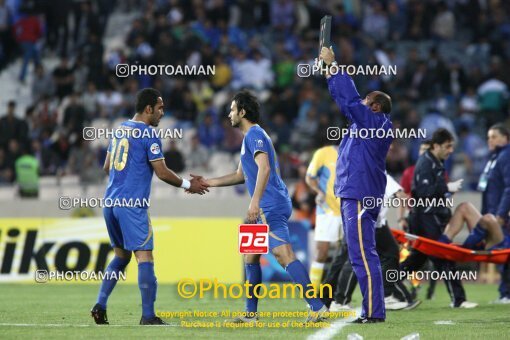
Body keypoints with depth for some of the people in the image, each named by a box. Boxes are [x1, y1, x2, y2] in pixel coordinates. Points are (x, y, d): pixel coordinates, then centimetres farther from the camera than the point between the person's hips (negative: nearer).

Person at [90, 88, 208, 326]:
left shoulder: (120, 130, 15)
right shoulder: (149, 134, -9)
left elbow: (107, 166, 23)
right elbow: (162, 173, -10)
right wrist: (188, 185, 4)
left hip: (110, 203, 8)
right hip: (132, 205, -8)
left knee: (121, 255, 18)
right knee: (144, 257, -8)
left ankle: (100, 306, 9)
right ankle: (148, 316, -12)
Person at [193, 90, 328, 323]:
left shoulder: (254, 134, -9)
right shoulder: (251, 136, 23)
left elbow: (264, 168, -23)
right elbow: (241, 175, 33)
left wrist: (255, 201, -31)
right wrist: (208, 182, 35)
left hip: (271, 207, -11)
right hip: (266, 208, 11)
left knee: (284, 256, -19)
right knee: (250, 256, 16)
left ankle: (318, 308, -26)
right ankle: (251, 314, 19)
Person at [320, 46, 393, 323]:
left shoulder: (377, 122, -6)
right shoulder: (364, 123, 19)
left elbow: (350, 98, -12)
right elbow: (345, 100, 26)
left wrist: (333, 65, -6)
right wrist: (328, 69, 21)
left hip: (360, 197, -10)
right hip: (351, 196, 10)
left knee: (363, 256, -12)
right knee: (361, 256, 11)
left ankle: (374, 312, -14)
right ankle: (371, 311, 14)